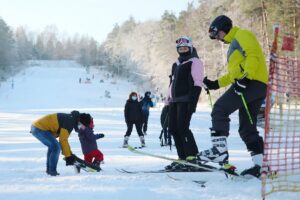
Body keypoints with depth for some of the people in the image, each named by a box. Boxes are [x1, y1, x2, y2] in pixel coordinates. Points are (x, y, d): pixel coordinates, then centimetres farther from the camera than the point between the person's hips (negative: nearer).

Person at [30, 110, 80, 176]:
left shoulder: (67, 119, 16)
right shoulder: (69, 122, -14)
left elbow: (64, 138, 22)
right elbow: (63, 140, -16)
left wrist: (70, 153, 21)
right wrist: (68, 156, -10)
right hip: (40, 128, -11)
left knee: (52, 146, 22)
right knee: (56, 147, -10)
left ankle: (49, 169, 26)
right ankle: (52, 170, -3)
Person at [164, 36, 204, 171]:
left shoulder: (195, 62, -1)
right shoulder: (176, 65, 23)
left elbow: (197, 83, -10)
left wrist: (193, 101, -19)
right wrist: (168, 101, 20)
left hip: (186, 100, -8)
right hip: (175, 100, 8)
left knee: (182, 128, -16)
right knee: (173, 129, 3)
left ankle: (193, 158, -10)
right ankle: (183, 158, 8)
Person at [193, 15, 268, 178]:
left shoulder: (242, 35, 1)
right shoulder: (235, 44, 31)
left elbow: (253, 55, -15)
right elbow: (235, 72, 33)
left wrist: (245, 77, -25)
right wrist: (216, 84, 24)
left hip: (252, 83, -10)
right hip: (258, 87, 10)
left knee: (219, 110, -13)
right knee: (247, 128, 8)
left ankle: (220, 151, -16)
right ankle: (261, 165, 5)